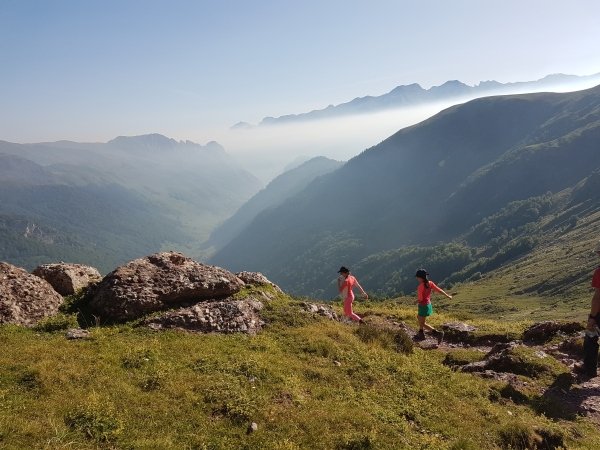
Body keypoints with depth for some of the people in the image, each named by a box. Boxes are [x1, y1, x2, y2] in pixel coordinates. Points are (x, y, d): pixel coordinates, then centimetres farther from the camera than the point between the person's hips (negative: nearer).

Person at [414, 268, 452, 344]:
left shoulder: (420, 286, -26)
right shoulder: (430, 283, -6)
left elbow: (420, 299, -25)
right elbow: (439, 289, -1)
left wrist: (417, 301, -2)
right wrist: (447, 295, 12)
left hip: (423, 306, -9)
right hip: (428, 304, 9)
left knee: (422, 324, 4)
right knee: (419, 317, 29)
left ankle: (438, 333, -6)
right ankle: (421, 334, 39)